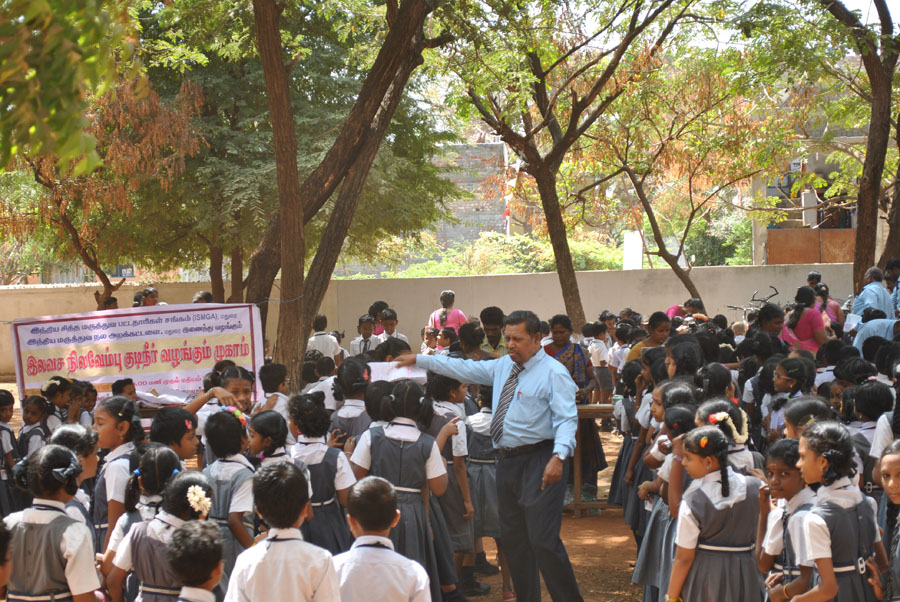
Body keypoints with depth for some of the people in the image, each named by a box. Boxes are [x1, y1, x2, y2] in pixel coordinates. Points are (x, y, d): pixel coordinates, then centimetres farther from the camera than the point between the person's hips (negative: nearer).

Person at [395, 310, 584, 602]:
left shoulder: (554, 373, -9)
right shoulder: (503, 366, 15)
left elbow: (566, 419, -17)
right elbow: (466, 369, 22)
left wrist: (558, 457, -32)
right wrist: (418, 360, 20)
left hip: (539, 462, -8)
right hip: (507, 462, 8)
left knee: (543, 540, -13)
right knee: (514, 540, 14)